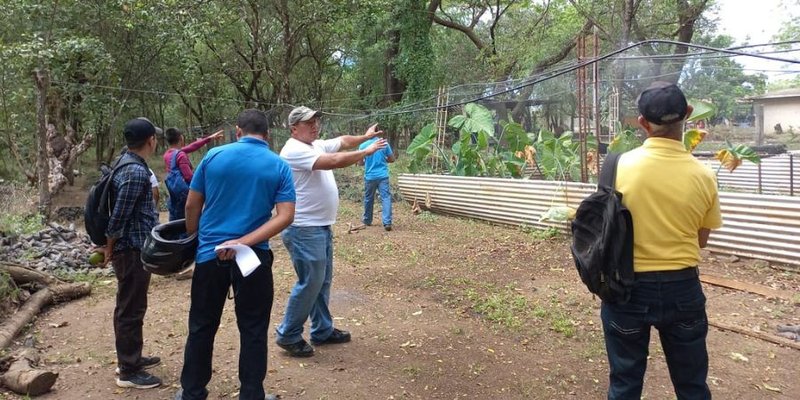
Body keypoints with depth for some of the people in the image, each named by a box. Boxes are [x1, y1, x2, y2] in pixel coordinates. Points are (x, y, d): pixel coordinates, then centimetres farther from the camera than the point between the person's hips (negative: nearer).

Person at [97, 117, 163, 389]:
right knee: (130, 310, 0)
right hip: (132, 250, -10)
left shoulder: (126, 162, 10)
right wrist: (109, 249, -9)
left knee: (131, 308, 19)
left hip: (134, 248, 10)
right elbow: (118, 215, -21)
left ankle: (131, 358, 33)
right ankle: (128, 371, 11)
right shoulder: (136, 172, -22)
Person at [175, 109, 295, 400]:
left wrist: (193, 238, 17)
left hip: (209, 253, 1)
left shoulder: (214, 156, -1)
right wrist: (244, 242, -15)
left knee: (202, 327, 15)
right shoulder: (280, 166, -1)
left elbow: (192, 206, 3)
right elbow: (286, 216, -12)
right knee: (253, 331, 10)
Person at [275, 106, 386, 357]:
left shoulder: (317, 145, 13)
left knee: (322, 281, 16)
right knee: (310, 283, -5)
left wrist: (364, 137, 1)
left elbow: (343, 141, 16)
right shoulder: (295, 151, -19)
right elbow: (335, 161, -27)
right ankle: (288, 336, 8)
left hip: (321, 226, 10)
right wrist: (367, 151, -20)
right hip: (304, 230, -10)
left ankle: (322, 331, 27)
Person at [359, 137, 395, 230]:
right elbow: (392, 159, 5)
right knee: (386, 198, -4)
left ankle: (367, 220, 31)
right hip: (383, 176, 0)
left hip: (370, 176, 0)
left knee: (368, 199, 16)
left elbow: (360, 162, 3)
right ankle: (387, 222, -16)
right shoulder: (384, 143, -2)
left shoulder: (363, 145, -4)